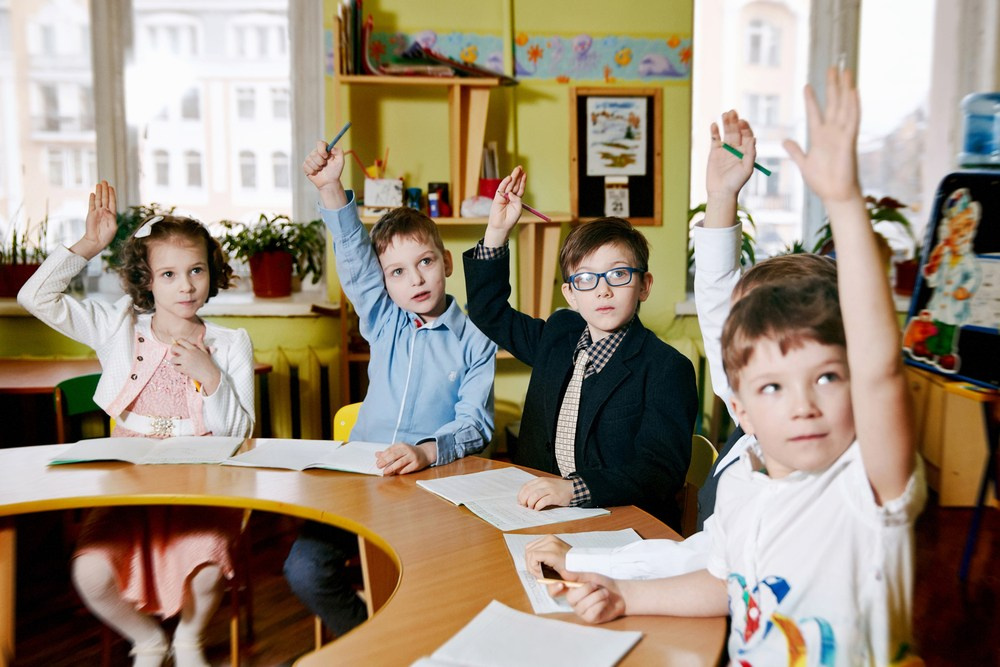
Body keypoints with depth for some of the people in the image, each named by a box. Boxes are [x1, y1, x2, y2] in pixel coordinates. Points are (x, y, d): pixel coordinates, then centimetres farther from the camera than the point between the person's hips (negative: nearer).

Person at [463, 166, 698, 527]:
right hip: (540, 511, 7)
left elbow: (660, 470, -18)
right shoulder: (559, 335, 9)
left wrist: (574, 488, -32)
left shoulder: (667, 368, -10)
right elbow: (489, 312, 22)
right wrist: (497, 232, 12)